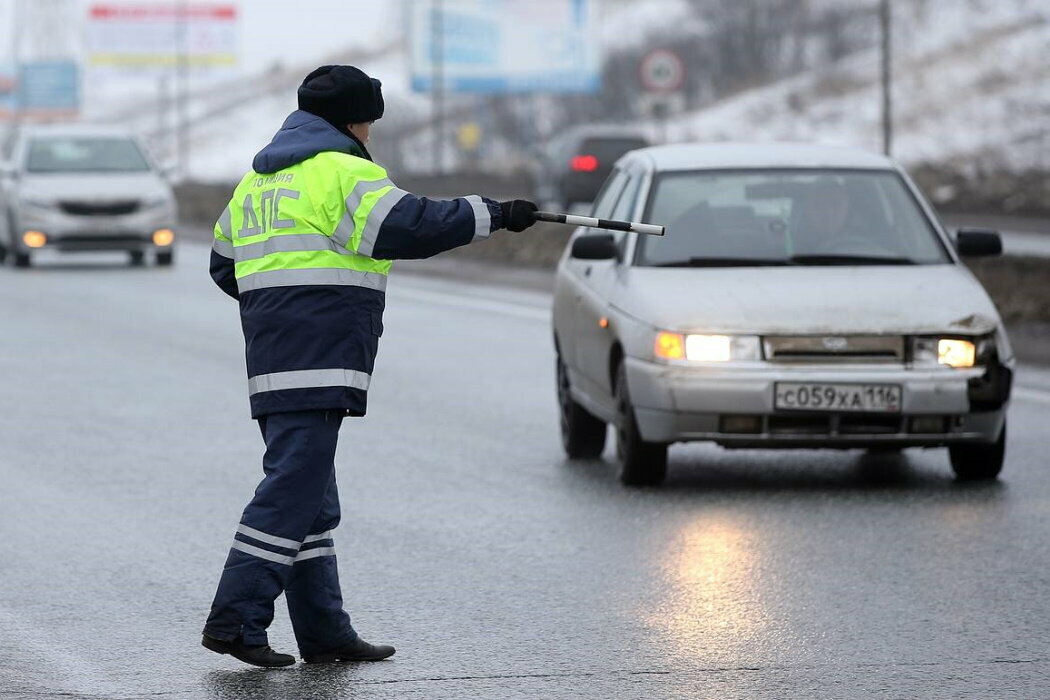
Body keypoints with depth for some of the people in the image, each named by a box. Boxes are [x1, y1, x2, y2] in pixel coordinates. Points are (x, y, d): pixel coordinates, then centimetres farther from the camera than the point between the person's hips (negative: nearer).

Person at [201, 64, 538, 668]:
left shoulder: (258, 180, 20)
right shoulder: (344, 172, -7)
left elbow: (224, 265, 26)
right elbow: (411, 227, -17)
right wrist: (496, 215, -9)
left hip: (273, 362, 9)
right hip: (318, 365, -9)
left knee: (314, 501, 12)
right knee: (292, 491, -10)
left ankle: (325, 630, 14)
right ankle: (236, 620, -15)